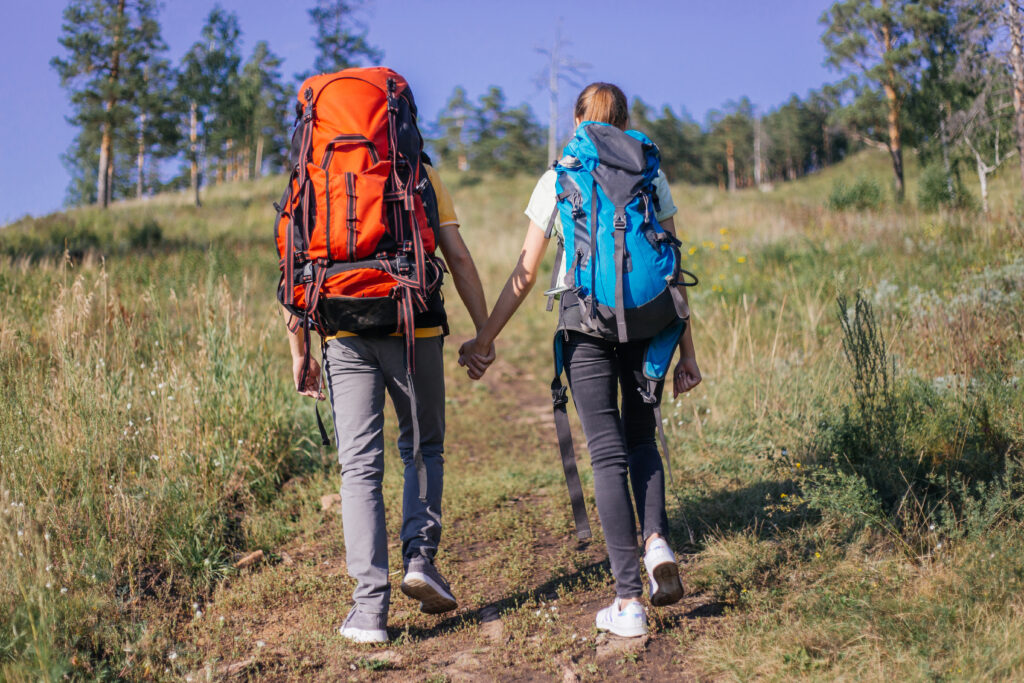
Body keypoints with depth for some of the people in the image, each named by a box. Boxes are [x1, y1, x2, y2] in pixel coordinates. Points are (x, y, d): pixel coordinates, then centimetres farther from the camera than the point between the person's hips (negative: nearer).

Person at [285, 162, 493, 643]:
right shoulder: (420, 172, 10)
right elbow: (458, 256, 4)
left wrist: (298, 353, 8)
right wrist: (484, 333, 8)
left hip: (344, 335, 0)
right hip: (414, 330, 0)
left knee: (360, 466, 4)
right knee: (422, 448, 20)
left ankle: (370, 607, 2)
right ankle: (419, 555, 2)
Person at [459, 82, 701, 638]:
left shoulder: (556, 181, 6)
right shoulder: (650, 177, 9)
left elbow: (525, 274, 3)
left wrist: (484, 340, 11)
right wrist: (686, 351, 9)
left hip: (584, 320, -2)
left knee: (607, 453, 2)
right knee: (640, 438, 22)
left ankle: (629, 601, 1)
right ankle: (657, 541, -3)